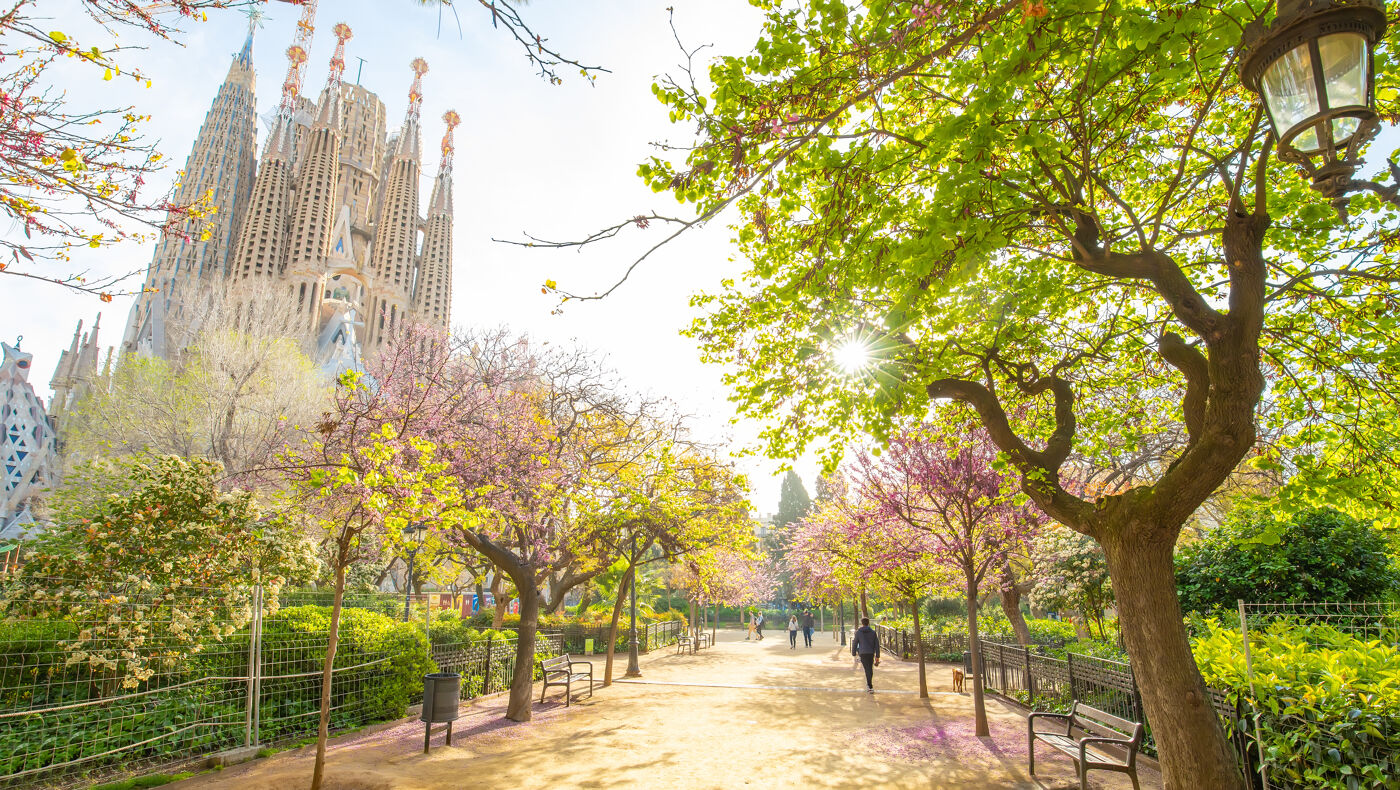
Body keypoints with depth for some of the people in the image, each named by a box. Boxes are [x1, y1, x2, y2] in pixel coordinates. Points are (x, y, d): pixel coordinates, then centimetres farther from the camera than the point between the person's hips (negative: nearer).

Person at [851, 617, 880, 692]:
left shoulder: (858, 632, -1)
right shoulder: (873, 632, 5)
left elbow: (855, 643, 1)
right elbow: (877, 644, 4)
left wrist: (854, 653, 12)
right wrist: (877, 656, 8)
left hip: (863, 653, -3)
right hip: (871, 653, 3)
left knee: (867, 669, -4)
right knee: (870, 668, 19)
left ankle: (870, 687, -13)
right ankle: (869, 684, 31)